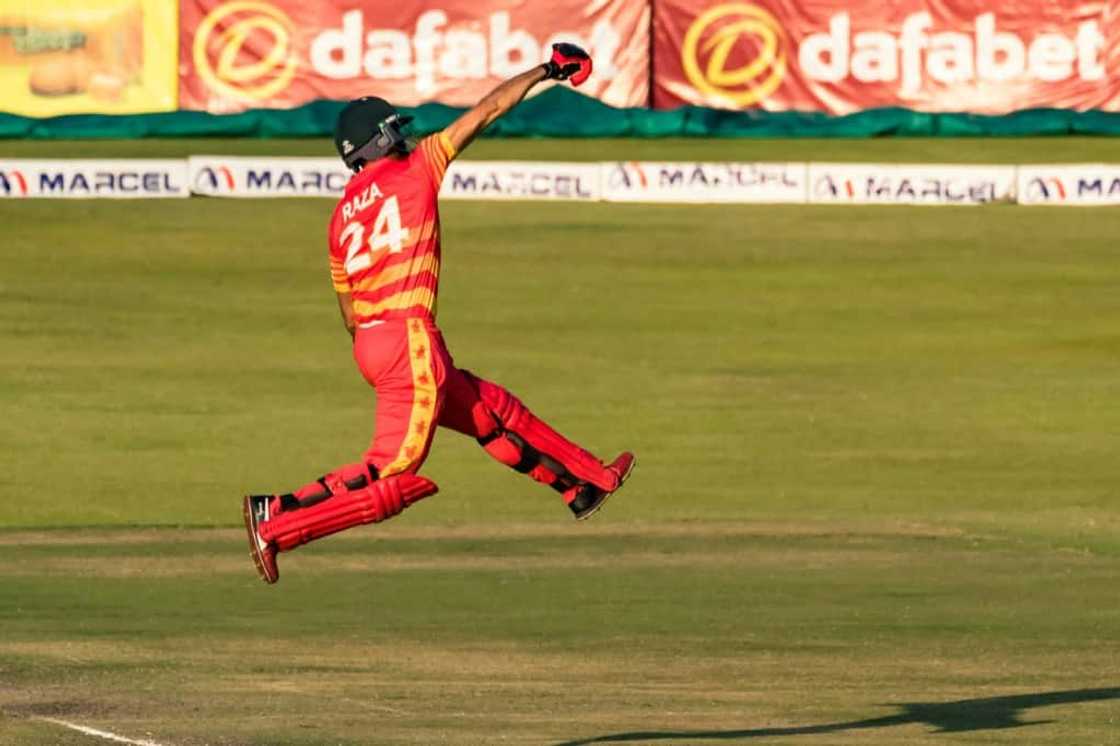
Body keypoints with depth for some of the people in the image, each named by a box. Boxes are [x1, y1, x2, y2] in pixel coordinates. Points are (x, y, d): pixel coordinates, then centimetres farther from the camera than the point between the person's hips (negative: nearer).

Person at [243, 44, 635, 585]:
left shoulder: (342, 215, 16)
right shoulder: (415, 167, 0)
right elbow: (487, 111, 6)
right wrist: (545, 72, 17)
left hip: (368, 343, 8)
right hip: (409, 335, -8)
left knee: (493, 409, 22)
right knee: (392, 474, -9)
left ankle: (585, 484, 33)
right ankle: (278, 519, -15)